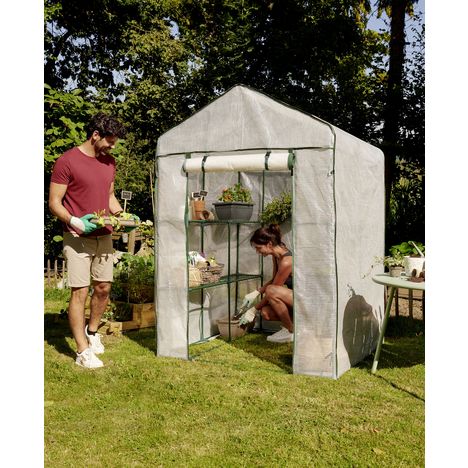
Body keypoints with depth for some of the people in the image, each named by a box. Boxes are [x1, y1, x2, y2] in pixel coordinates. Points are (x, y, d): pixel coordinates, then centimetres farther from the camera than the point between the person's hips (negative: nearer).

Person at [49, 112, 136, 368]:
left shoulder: (109, 162, 11)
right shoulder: (67, 161, -10)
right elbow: (54, 203, -10)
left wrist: (122, 216, 3)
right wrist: (75, 222, -25)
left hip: (104, 237, 6)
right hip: (77, 239, -6)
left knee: (103, 288, 11)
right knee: (80, 292, -4)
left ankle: (92, 331, 34)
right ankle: (83, 351, 4)